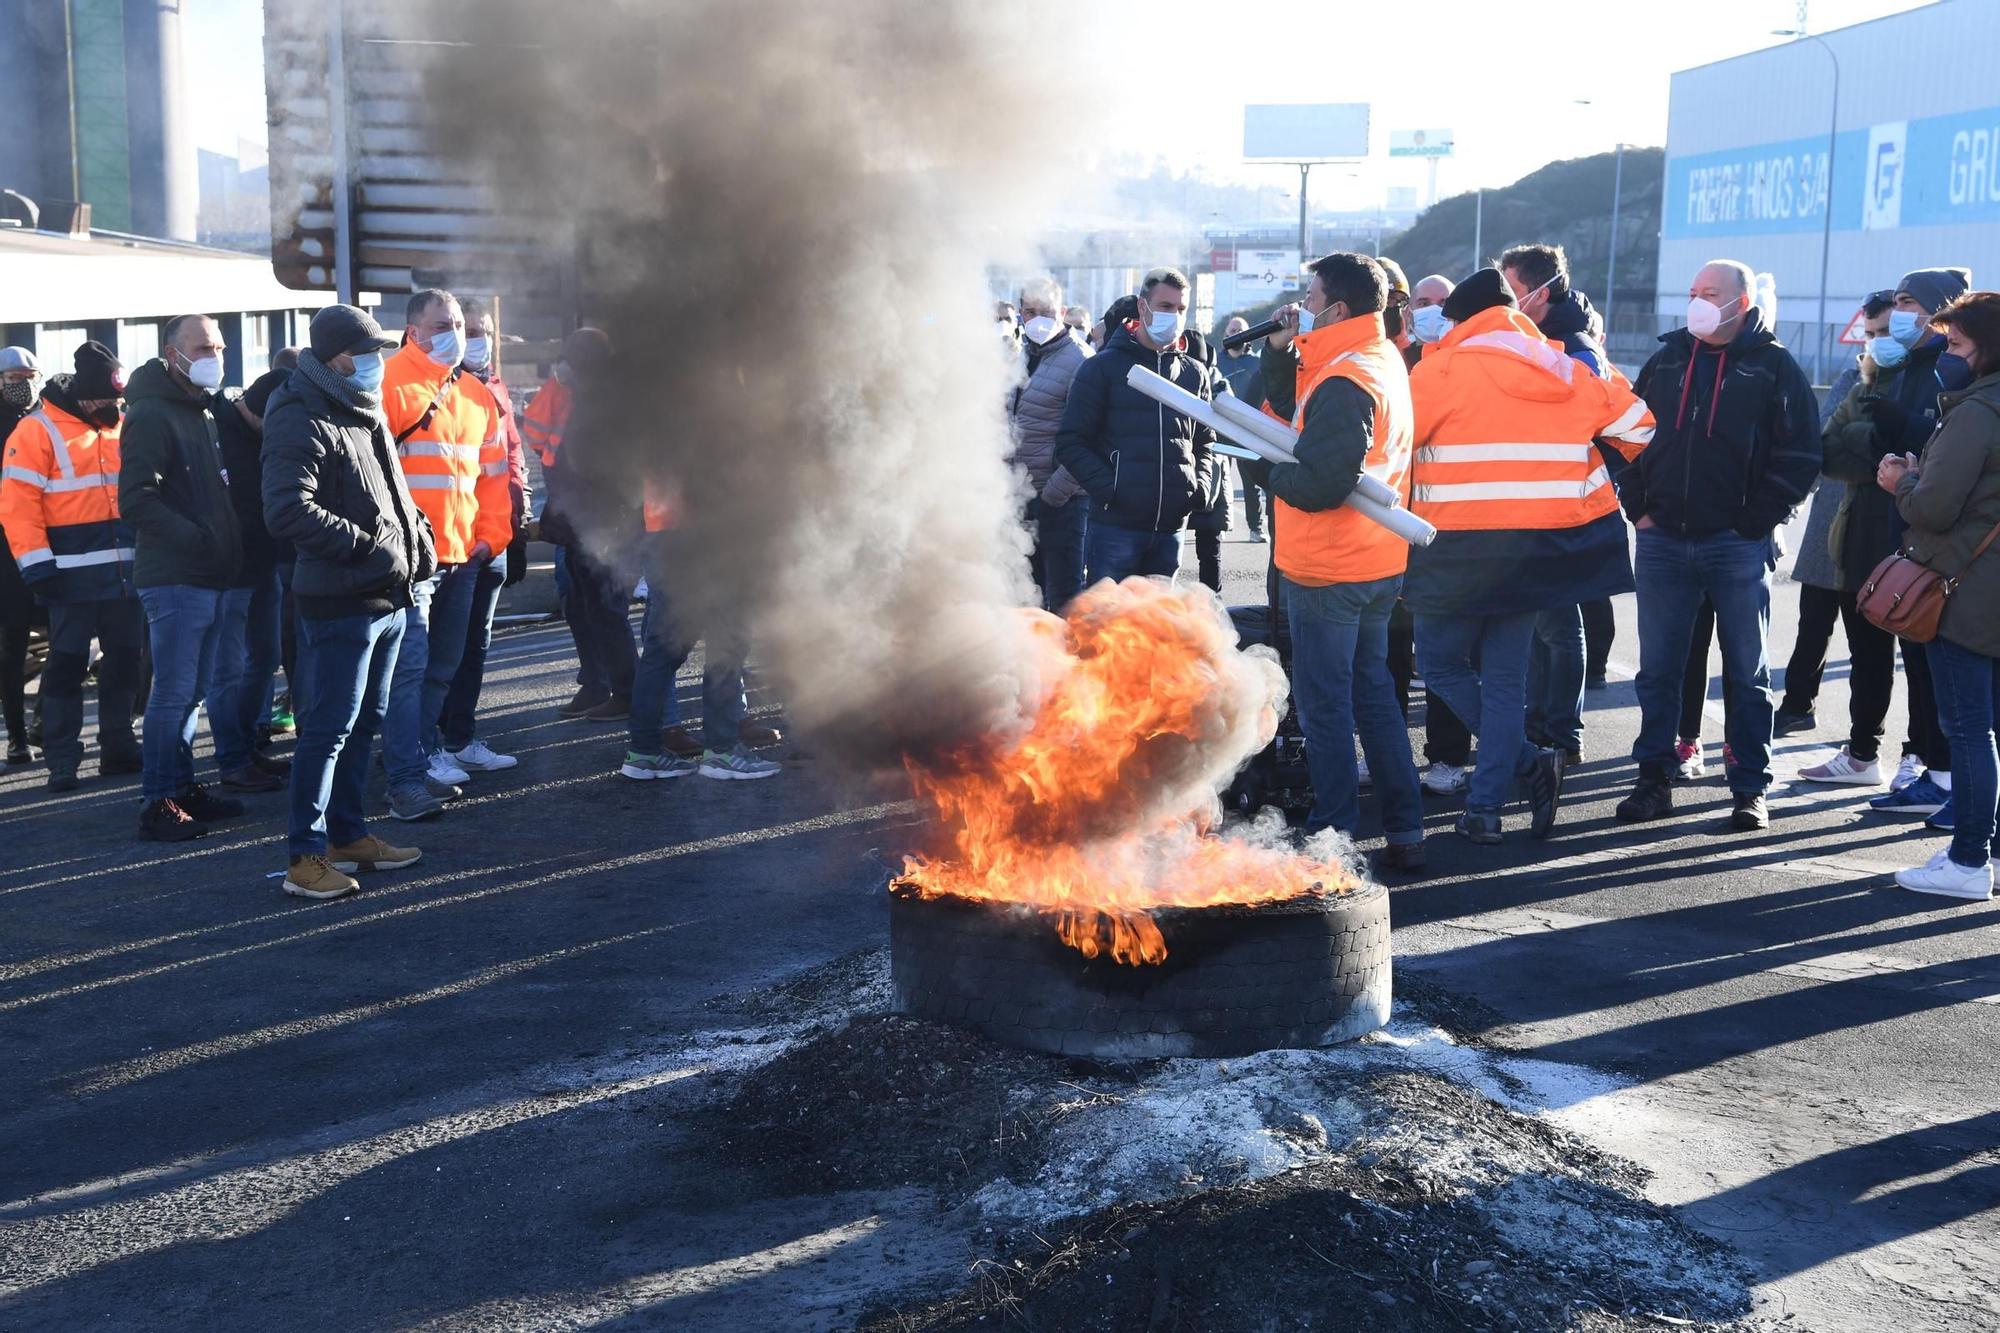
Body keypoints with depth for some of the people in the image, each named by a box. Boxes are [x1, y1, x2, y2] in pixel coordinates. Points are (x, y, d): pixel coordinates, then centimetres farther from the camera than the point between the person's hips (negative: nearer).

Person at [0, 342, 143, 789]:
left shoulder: (121, 427, 12)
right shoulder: (38, 430, -7)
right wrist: (37, 564, -17)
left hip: (126, 570, 6)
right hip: (73, 575, -6)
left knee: (124, 660, 12)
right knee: (67, 664, -1)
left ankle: (119, 747, 22)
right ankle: (61, 761, 4)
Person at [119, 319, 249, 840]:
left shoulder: (203, 412, 18)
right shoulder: (152, 416, -12)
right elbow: (136, 501, -20)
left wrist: (226, 541, 14)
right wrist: (195, 537, -22)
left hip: (208, 577, 9)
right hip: (174, 580, -9)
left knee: (191, 693, 15)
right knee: (173, 694, -8)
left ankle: (183, 787, 24)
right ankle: (159, 804, -3)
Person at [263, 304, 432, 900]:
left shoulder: (366, 413, 17)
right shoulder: (304, 422, -15)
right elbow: (288, 512, -26)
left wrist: (417, 534, 12)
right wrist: (366, 546, -22)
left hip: (389, 597, 10)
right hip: (340, 602, -10)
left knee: (364, 720, 17)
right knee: (329, 727, -7)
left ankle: (347, 833, 29)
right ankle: (304, 857, -1)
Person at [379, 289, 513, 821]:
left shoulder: (475, 393, 15)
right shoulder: (391, 381, -6)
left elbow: (493, 472, 20)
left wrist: (491, 534, 11)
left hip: (462, 556, 7)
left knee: (442, 667, 16)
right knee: (409, 667, -10)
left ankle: (424, 753, 29)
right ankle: (407, 781, -10)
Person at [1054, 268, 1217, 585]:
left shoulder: (1195, 373, 14)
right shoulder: (1104, 366, 1)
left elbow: (1205, 442, 22)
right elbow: (1071, 442, -3)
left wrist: (1201, 487, 3)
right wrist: (1109, 488, -15)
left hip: (1170, 527, 4)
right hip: (1115, 525, -4)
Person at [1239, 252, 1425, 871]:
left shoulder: (1344, 380, -21)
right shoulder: (1383, 359, 10)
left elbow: (1320, 484, -28)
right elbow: (1293, 406, 15)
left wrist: (1262, 468, -11)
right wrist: (1282, 349, 0)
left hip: (1327, 571, -10)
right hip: (1378, 564, 10)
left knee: (1324, 706, 0)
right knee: (1373, 693, 16)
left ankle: (1333, 837, 7)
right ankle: (1404, 833, 20)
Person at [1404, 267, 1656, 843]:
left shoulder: (1443, 368, -6)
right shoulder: (1565, 372, 10)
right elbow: (1637, 425, 15)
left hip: (1463, 546, -5)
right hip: (1541, 548, 5)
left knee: (1442, 664, 11)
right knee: (1506, 677, 12)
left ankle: (1530, 760, 2)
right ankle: (1485, 807, 13)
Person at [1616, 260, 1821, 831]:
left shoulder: (1774, 366, -2)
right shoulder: (1668, 359, 11)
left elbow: (1800, 455, -6)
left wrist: (1756, 520, -11)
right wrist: (1638, 504, 5)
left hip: (1738, 545, -4)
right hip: (1662, 542, 4)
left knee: (1747, 672, 5)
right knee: (1658, 669, 7)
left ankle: (1750, 789, 11)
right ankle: (1655, 778, 16)